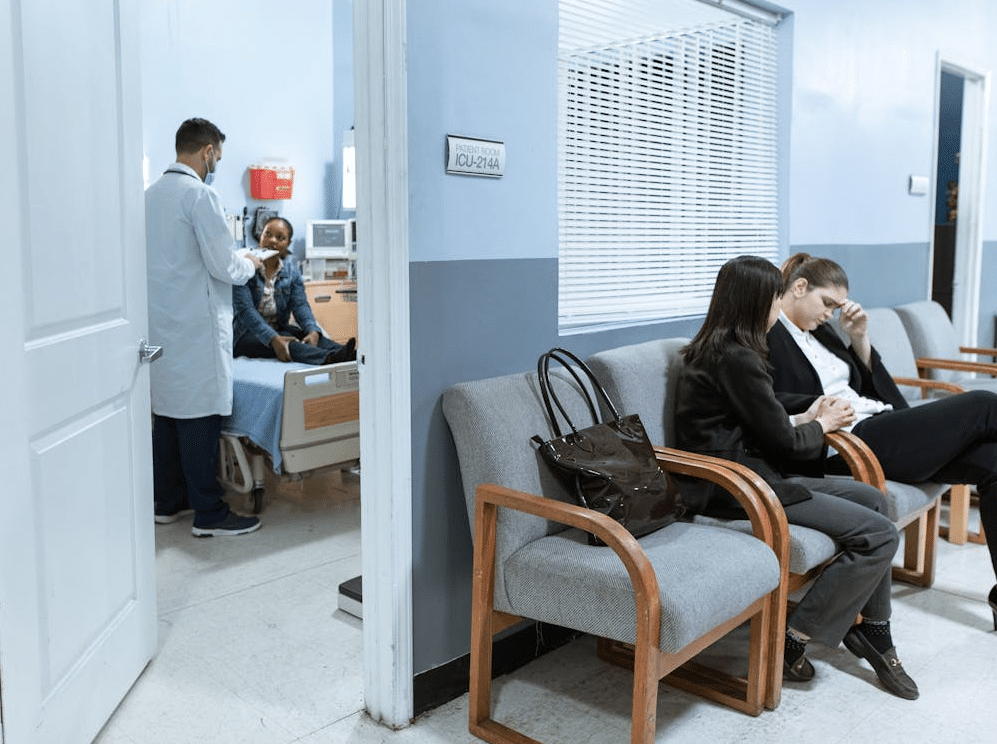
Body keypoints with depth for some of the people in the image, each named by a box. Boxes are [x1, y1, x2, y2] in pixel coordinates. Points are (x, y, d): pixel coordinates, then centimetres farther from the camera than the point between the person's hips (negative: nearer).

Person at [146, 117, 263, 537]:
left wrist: (236, 261, 23)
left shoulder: (151, 193, 13)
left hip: (160, 324, 9)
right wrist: (250, 264, 5)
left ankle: (168, 502, 24)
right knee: (200, 417, -3)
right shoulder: (199, 194, -13)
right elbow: (223, 266, -15)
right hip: (194, 326, -9)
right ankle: (208, 514, 4)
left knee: (167, 412, 14)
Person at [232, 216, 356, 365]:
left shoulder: (292, 271, 7)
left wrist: (313, 331, -29)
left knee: (303, 334, -28)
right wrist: (273, 339, -35)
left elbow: (301, 305, -6)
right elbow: (245, 309, -20)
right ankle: (328, 358, -61)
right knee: (285, 344, -34)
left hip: (280, 329, 4)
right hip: (247, 335, -4)